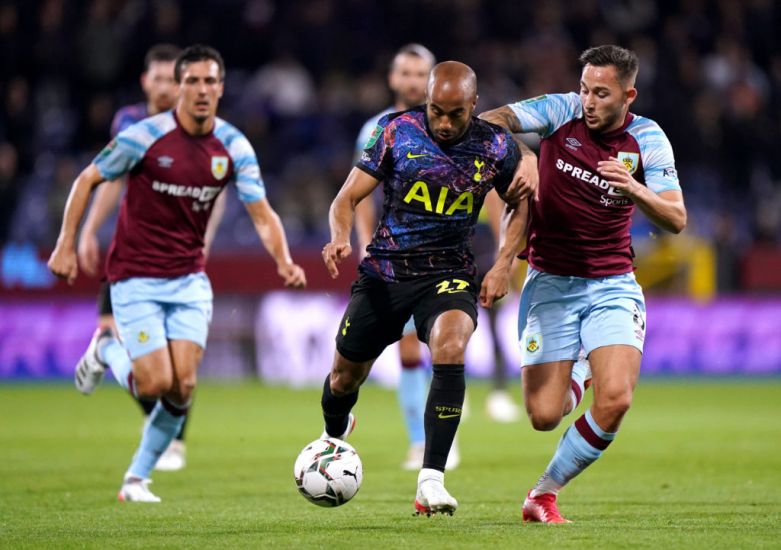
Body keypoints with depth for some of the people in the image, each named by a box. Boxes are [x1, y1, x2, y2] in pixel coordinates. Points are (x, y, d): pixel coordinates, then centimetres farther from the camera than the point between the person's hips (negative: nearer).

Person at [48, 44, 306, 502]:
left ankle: (138, 478, 13)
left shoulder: (234, 147, -4)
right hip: (136, 279, -4)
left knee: (183, 386, -7)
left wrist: (284, 261, -24)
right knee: (157, 384, -12)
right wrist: (66, 245, -7)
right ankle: (108, 351, 22)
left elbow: (262, 213, -6)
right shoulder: (145, 137, -14)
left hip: (190, 280, 4)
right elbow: (87, 180, -3)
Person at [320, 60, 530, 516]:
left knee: (451, 348, -31)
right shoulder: (396, 132, -8)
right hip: (385, 271, 1)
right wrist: (340, 237, -25)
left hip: (449, 273, -1)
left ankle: (431, 481, -30)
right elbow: (348, 198, -4)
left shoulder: (496, 146, -5)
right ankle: (334, 435, 50)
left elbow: (521, 206, 12)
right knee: (346, 375, 10)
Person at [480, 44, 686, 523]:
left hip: (613, 286, 1)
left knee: (616, 400, -19)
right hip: (551, 283, -1)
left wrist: (634, 190, -27)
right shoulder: (562, 112, -6)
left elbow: (676, 220, -9)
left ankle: (545, 492, 4)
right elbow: (500, 119, -17)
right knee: (544, 416, -8)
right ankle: (564, 389, 33)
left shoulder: (648, 139, -4)